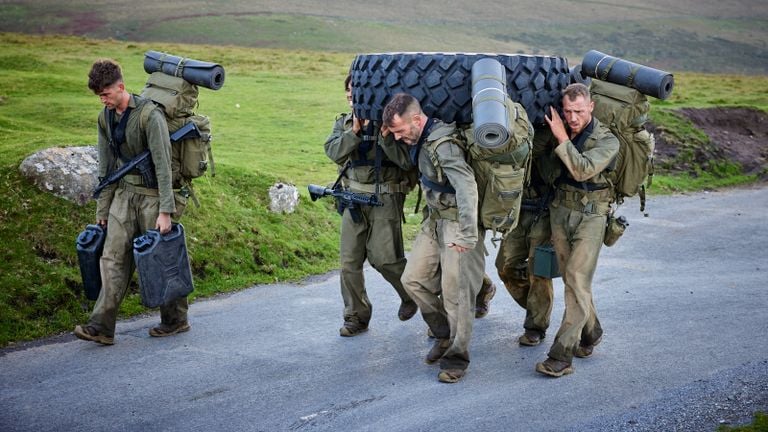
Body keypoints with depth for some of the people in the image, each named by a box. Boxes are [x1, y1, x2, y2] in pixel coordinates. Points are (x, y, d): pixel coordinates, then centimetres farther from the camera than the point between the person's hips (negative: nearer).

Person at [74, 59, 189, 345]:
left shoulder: (149, 115, -18)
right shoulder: (106, 118, 6)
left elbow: (163, 164, -20)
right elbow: (106, 166, 12)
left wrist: (165, 211, -23)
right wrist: (102, 208, 12)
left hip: (152, 193, -6)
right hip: (124, 192, 6)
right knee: (113, 256, -3)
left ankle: (176, 319, 18)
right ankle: (102, 326, -6)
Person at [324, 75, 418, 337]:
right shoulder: (343, 123, 11)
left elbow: (406, 160, -16)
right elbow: (333, 152, -5)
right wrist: (355, 131, -16)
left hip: (385, 197, -5)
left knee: (384, 258, -5)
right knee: (350, 260, 3)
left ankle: (411, 296, 24)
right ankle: (356, 317, 14)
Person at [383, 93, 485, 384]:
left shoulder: (443, 144, -26)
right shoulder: (421, 140, 2)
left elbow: (467, 187, -38)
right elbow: (405, 159, 24)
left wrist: (467, 234, -44)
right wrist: (388, 136, 4)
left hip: (458, 223, -9)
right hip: (435, 221, 9)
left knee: (456, 290, -5)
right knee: (413, 279, 9)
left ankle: (456, 357, 8)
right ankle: (444, 334, 26)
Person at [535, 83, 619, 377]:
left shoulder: (607, 140, -11)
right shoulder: (559, 132, 3)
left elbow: (583, 170, -27)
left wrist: (562, 138, -22)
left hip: (590, 216, -5)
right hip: (560, 210, 5)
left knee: (577, 281, -11)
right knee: (571, 279, 10)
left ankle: (562, 355, -11)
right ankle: (590, 333, 31)